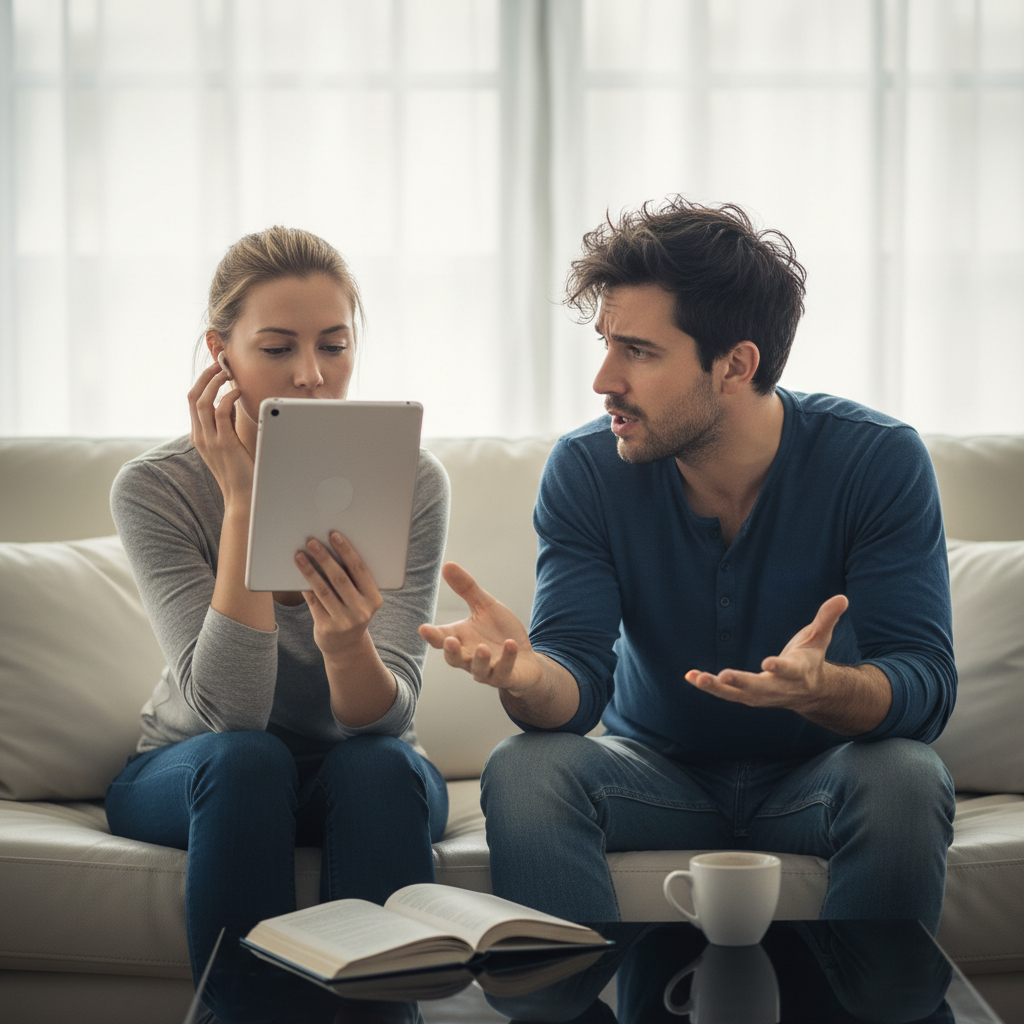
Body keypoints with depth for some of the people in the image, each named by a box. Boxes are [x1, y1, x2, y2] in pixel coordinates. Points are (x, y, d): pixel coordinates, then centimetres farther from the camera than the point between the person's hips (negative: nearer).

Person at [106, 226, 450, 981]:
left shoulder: (411, 481, -14)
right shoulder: (154, 488, -17)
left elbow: (385, 716, -21)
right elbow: (228, 709, -26)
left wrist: (345, 643, -44)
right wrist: (245, 502, -31)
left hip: (365, 776, 1)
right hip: (190, 775, -1)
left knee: (380, 766, -31)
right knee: (245, 761, -32)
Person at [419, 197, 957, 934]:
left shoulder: (878, 459, -16)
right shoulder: (585, 469, -11)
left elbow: (925, 685, -23)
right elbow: (578, 678, -17)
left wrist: (823, 688, -46)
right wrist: (525, 673, -43)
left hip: (815, 771, -1)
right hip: (659, 769, 1)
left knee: (905, 777, -34)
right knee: (522, 770, -28)